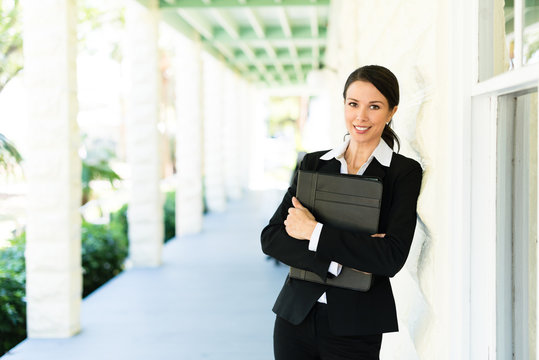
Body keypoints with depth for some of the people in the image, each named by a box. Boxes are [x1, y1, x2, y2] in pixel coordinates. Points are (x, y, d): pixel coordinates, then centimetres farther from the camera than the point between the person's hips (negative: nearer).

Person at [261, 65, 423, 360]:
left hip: (353, 328, -3)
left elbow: (392, 257, -16)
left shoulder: (404, 172, -4)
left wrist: (314, 232, -14)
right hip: (296, 316, 3)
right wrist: (337, 263, -16)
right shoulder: (313, 163, 5)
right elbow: (270, 238, -3)